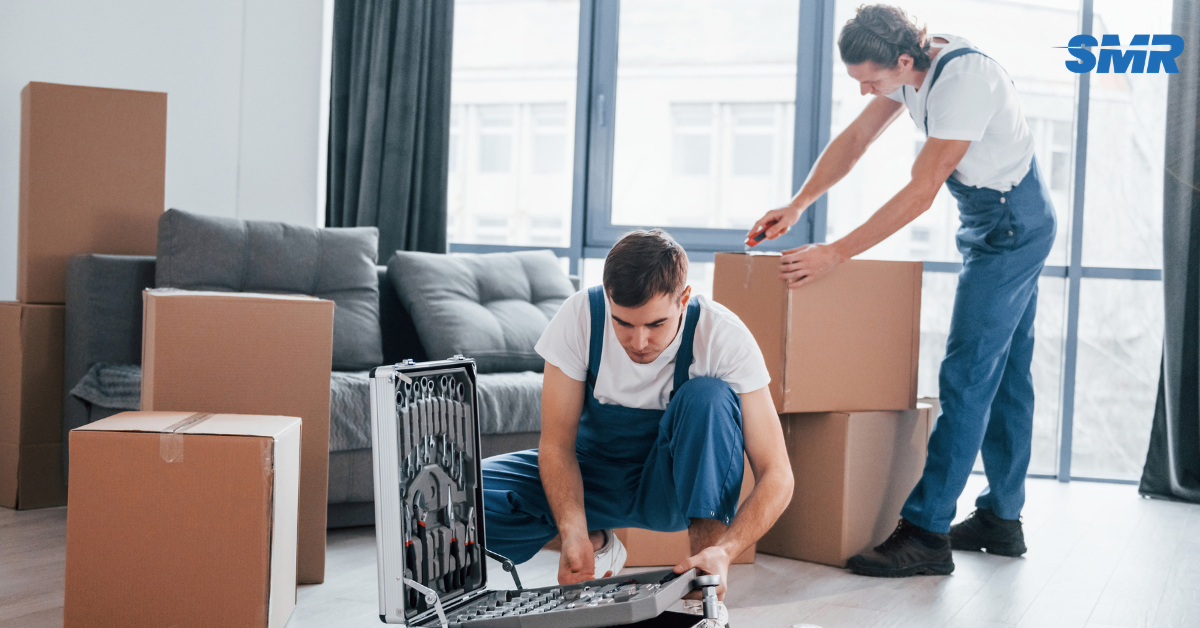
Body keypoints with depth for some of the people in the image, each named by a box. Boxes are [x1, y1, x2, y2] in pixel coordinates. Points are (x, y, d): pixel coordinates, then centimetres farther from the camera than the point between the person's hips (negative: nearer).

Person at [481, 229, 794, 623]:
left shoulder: (725, 337, -24)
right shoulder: (579, 318, -21)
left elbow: (776, 476, -23)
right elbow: (556, 444, -16)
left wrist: (724, 550, -41)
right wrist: (573, 533, -34)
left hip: (677, 487, -1)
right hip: (595, 474, 1)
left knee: (708, 397, -34)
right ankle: (595, 541, 3)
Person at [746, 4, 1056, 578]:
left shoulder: (963, 79, -30)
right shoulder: (911, 65, -2)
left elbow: (920, 191, -31)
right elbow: (855, 139, 6)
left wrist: (835, 253, -30)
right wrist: (797, 205, -4)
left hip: (1012, 225, -10)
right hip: (992, 225, 10)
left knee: (967, 374, -13)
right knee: (1004, 371, 12)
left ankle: (926, 532, -14)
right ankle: (1001, 520, 21)